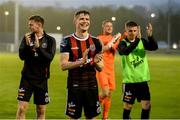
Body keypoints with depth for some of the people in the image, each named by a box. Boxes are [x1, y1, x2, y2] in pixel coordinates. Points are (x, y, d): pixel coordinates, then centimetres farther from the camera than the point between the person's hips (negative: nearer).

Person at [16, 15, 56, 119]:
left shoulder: (50, 40, -1)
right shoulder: (27, 38, 3)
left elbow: (49, 58, -13)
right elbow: (22, 56, -5)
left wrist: (38, 47, -24)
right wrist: (27, 44, -21)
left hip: (42, 79, 0)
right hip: (27, 77, 0)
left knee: (41, 111, 7)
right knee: (22, 108, -9)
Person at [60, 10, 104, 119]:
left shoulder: (95, 41, 7)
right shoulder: (67, 41, -3)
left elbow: (100, 68, 9)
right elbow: (63, 65, -12)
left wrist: (96, 62, -14)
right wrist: (81, 62, -25)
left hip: (91, 86, 3)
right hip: (74, 86, -3)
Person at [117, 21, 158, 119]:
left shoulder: (142, 41, 5)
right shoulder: (122, 43, -7)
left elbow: (154, 47, -10)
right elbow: (125, 51, -29)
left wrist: (150, 36, -29)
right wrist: (137, 39, -41)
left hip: (143, 79, 3)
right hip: (129, 80, -3)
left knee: (147, 105, 0)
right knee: (128, 106, 4)